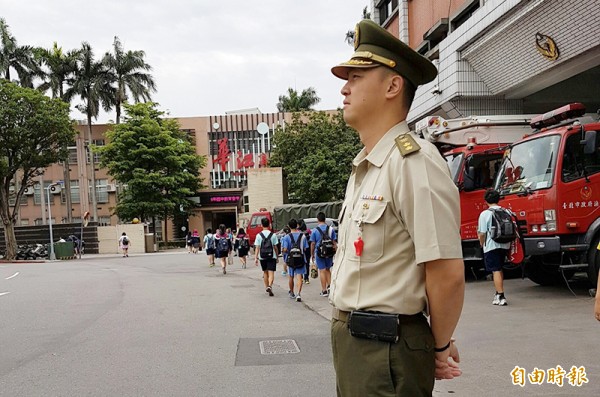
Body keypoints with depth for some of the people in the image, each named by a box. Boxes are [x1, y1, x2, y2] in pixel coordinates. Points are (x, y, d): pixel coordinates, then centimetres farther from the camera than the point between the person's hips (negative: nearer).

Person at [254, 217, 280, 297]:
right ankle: (270, 286, -24)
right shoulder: (273, 235, -4)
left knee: (265, 272, 18)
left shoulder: (259, 235, -4)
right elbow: (275, 247, 0)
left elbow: (257, 248, -7)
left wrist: (256, 258, -5)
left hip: (262, 257, 2)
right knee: (271, 273, -3)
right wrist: (277, 257, 10)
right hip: (272, 257, -2)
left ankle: (267, 287, 29)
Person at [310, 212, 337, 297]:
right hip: (329, 253, 2)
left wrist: (312, 255, 7)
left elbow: (312, 244, -3)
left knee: (322, 271, 3)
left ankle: (324, 290, 5)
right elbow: (334, 242, 1)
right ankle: (329, 285, 6)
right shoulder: (331, 229, 0)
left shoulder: (315, 230, -5)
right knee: (328, 270, 19)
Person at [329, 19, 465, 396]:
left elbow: (448, 274, -21)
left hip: (386, 350, -9)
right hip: (351, 339, 9)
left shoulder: (413, 162, -18)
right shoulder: (362, 169, 12)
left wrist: (440, 348, -8)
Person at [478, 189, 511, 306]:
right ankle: (498, 293, 33)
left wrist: (481, 243, 6)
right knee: (499, 269, 20)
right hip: (505, 245, 6)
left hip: (492, 246, -6)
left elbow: (482, 233, -12)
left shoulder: (485, 214, -10)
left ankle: (501, 297, -8)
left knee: (496, 271, -4)